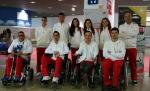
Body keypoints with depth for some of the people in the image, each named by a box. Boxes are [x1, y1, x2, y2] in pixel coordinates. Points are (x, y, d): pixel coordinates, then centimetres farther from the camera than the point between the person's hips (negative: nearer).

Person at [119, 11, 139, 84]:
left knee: (133, 63, 5)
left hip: (132, 47, 0)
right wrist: (130, 35, -12)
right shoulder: (121, 26, 8)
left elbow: (135, 33, -12)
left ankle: (134, 78, 16)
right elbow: (120, 35, -8)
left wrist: (125, 33, -11)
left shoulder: (135, 26, 7)